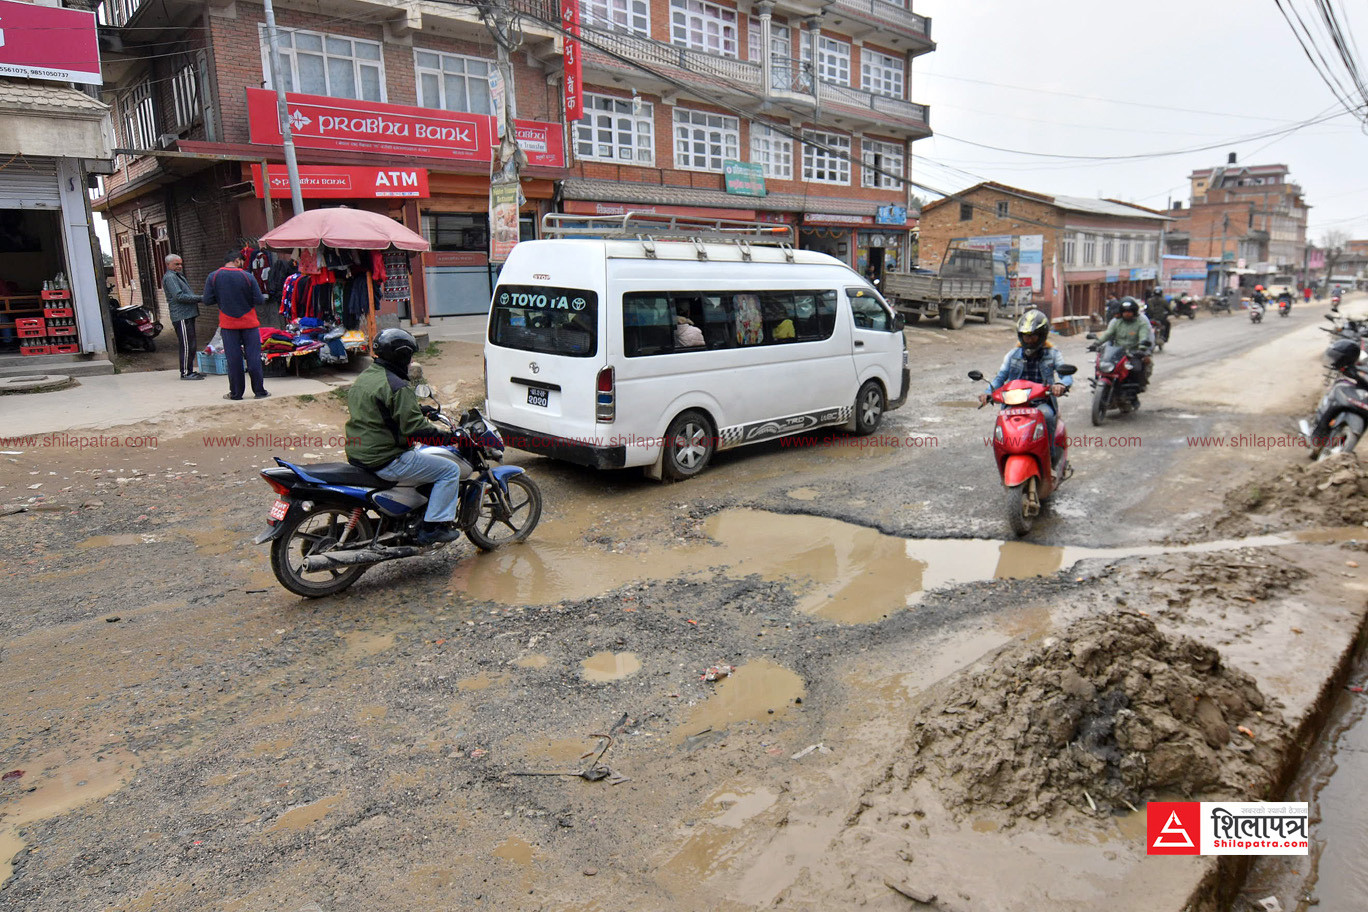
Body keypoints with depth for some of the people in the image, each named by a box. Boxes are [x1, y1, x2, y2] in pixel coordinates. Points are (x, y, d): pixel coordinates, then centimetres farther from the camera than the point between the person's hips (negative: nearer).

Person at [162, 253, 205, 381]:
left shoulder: (178, 276, 23)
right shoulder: (170, 277, -10)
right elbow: (179, 296, -19)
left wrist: (196, 298, 10)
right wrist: (199, 298, -18)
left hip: (187, 315, 11)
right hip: (181, 316, -11)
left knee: (191, 345, 14)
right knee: (187, 345, -10)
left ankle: (189, 370, 21)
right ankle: (185, 373, -6)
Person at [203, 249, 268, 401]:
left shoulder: (213, 277, -2)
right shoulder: (248, 276, -8)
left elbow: (208, 301, -2)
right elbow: (259, 300, -8)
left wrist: (222, 303, 15)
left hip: (228, 324, 2)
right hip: (249, 323, -2)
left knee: (233, 359, 5)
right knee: (253, 357, 4)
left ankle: (236, 393, 10)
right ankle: (259, 391, 6)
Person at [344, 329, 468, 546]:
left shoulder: (362, 379, 12)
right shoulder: (397, 387, -18)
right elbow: (415, 428, -22)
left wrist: (419, 410, 32)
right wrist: (448, 437, -12)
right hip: (386, 461, -10)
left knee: (414, 455, 36)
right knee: (450, 470, -4)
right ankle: (432, 527, -6)